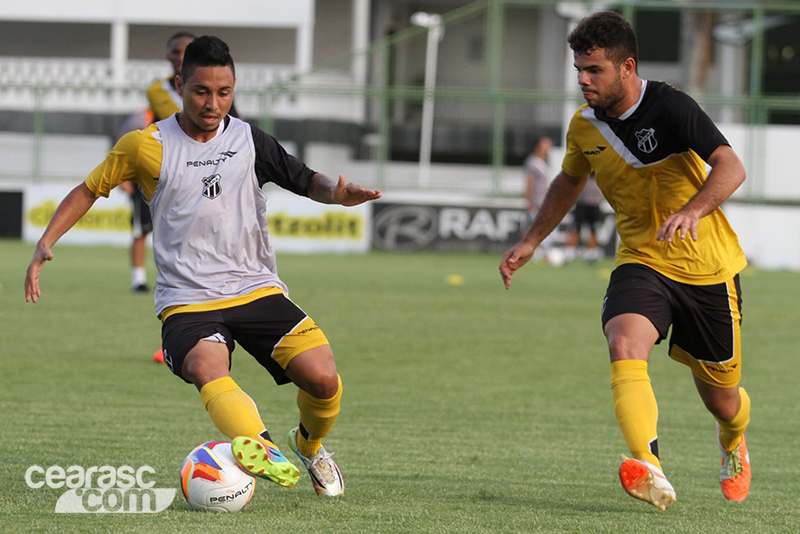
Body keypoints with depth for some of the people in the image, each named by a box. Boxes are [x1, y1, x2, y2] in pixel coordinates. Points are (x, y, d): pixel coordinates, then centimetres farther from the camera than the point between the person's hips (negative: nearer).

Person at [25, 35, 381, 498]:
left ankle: (310, 445, 20)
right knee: (208, 369, -34)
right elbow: (89, 190, 13)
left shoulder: (249, 140, 7)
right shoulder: (145, 146, 1)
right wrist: (45, 244, 2)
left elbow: (305, 180, 14)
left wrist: (338, 193, -9)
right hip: (187, 300, -2)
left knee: (324, 380, -13)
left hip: (257, 288, 2)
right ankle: (263, 451, -58)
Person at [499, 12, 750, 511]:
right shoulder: (584, 126, 0)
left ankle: (733, 443, 49)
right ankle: (651, 473, -46)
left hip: (708, 268, -3)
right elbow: (570, 181, 23)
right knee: (626, 348, -29)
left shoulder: (670, 107, -18)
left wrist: (693, 209, -47)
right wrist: (531, 241, 22)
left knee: (721, 397, 10)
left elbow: (731, 167, -30)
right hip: (641, 262, 3)